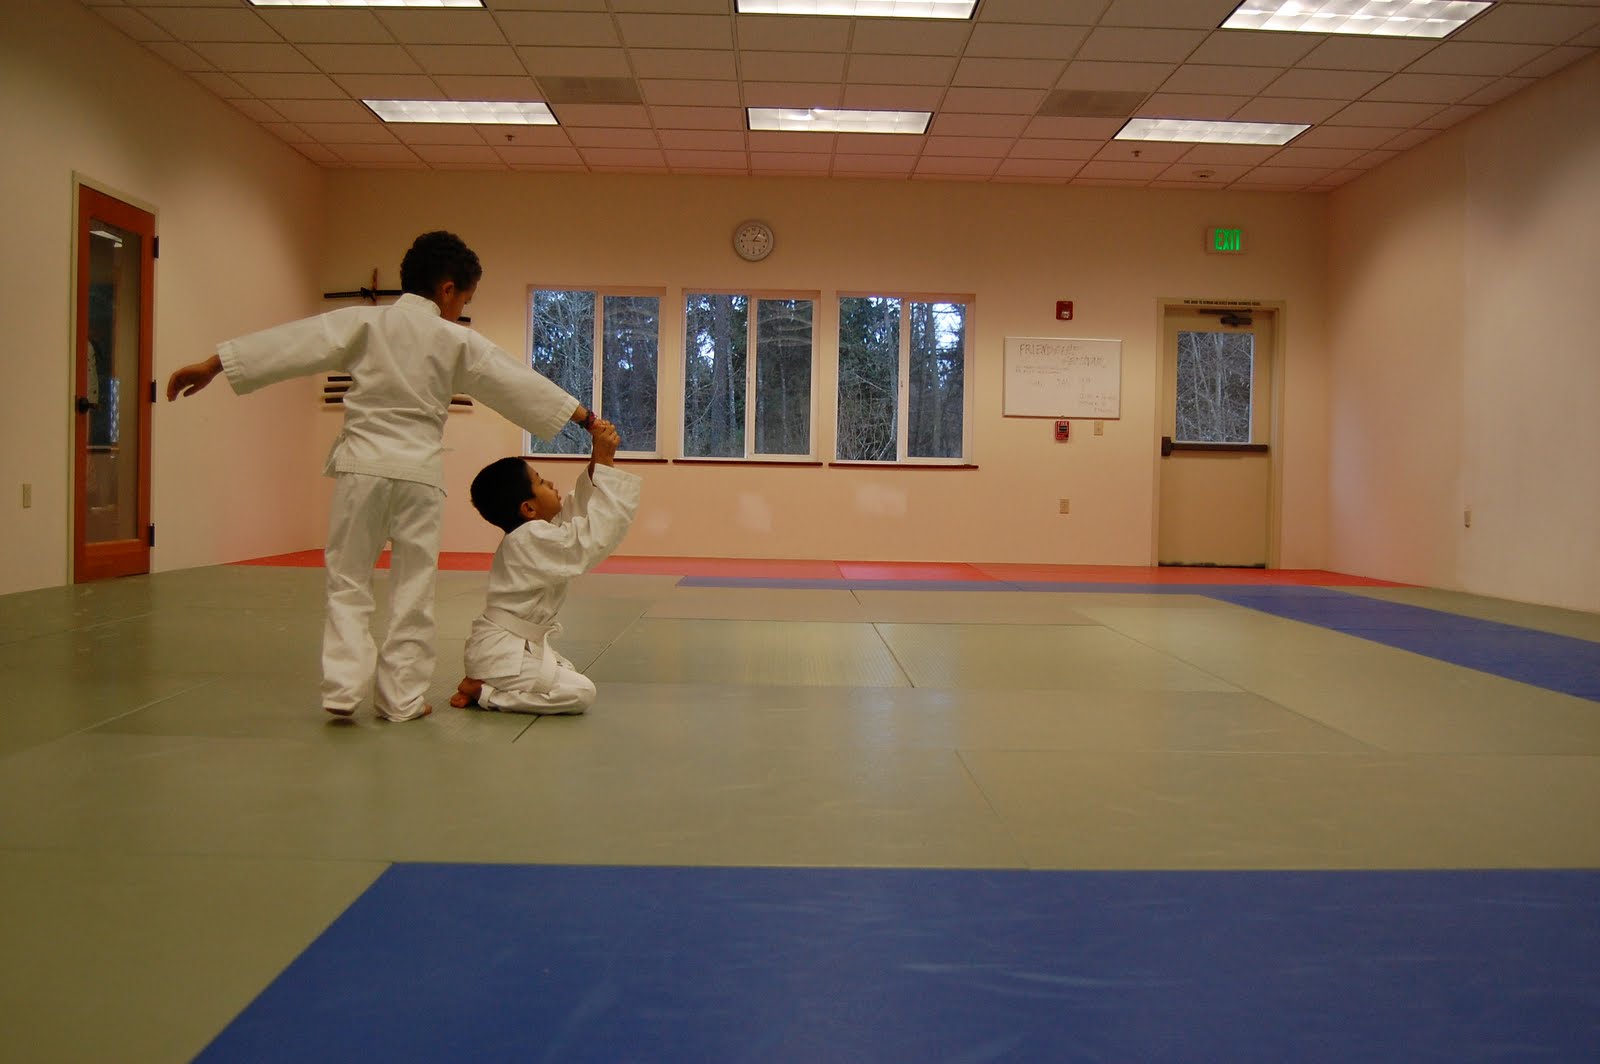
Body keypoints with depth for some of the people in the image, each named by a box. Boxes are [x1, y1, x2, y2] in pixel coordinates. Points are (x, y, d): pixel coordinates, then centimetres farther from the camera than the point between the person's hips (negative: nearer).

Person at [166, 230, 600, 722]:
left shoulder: (363, 322, 3)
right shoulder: (458, 341, 3)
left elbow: (292, 343, 0)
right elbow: (520, 382, 6)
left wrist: (210, 366, 4)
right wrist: (586, 417, 14)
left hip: (363, 464, 0)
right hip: (419, 470, 0)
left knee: (348, 580, 10)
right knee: (413, 588, 9)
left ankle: (344, 685, 0)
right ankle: (401, 697, 13)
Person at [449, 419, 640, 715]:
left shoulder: (528, 535, 8)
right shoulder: (533, 540, -22)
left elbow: (577, 507, 15)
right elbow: (594, 537, -28)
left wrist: (599, 461, 0)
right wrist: (605, 463, -26)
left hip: (520, 643, 10)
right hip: (501, 652, -10)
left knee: (570, 675, 26)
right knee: (580, 693, -18)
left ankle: (485, 684, 13)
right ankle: (483, 692, -7)